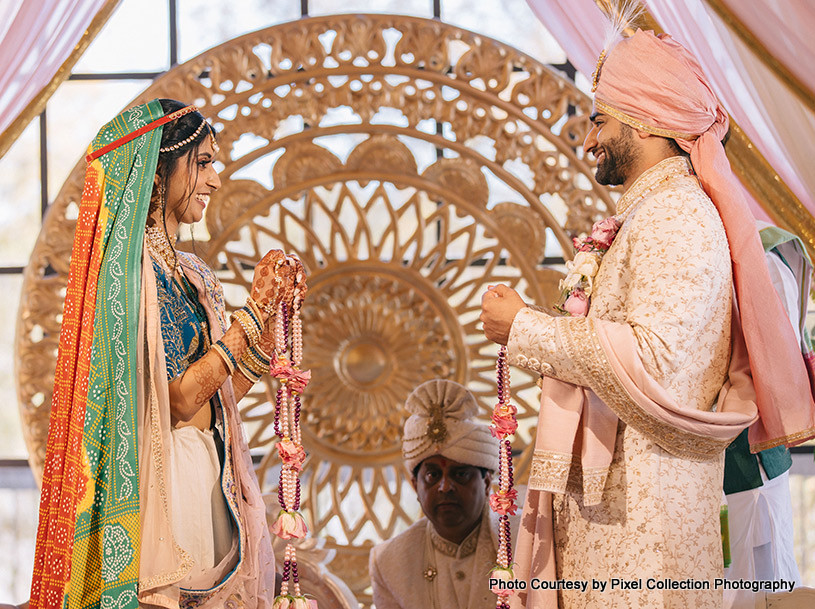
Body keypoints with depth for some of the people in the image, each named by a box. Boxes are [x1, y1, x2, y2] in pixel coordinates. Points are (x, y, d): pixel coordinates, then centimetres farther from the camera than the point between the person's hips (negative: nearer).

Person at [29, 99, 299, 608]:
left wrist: (276, 308, 8)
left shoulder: (188, 274, 15)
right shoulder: (128, 266, -12)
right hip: (163, 484, -8)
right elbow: (179, 399, -17)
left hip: (207, 481, 9)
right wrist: (255, 310, -12)